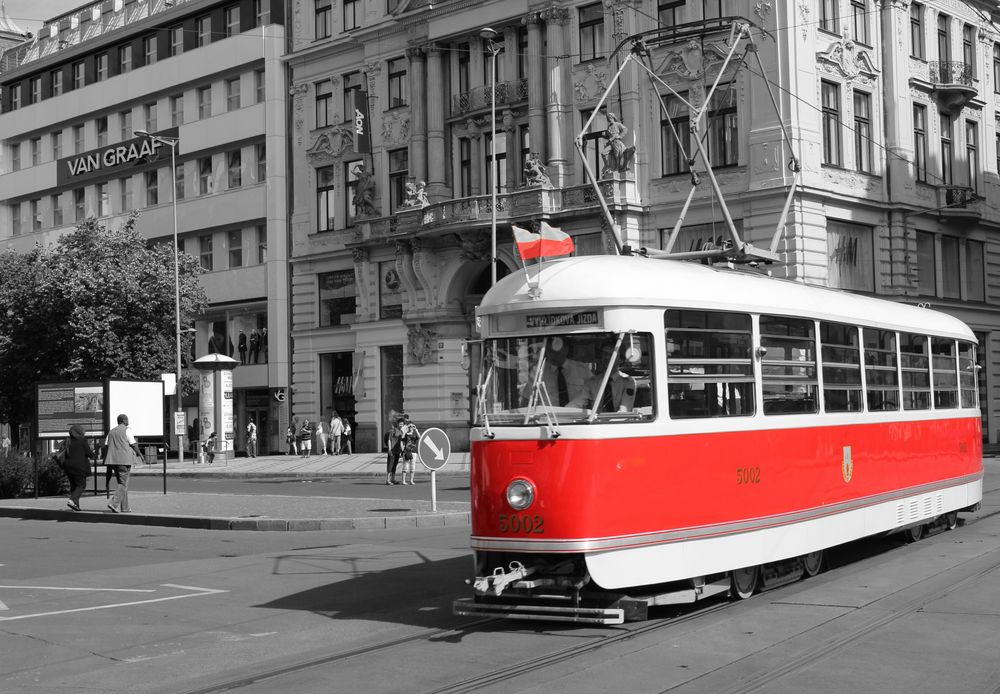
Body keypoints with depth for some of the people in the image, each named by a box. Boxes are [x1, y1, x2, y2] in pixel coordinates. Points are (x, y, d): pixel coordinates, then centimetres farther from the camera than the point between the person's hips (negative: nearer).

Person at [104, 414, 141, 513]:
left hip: (114, 460, 7)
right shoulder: (127, 430, -4)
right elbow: (133, 444, -6)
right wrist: (139, 454, 8)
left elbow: (106, 445, 11)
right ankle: (114, 503, -20)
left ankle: (124, 507, 14)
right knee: (123, 484, -5)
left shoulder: (111, 431, 16)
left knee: (122, 483, 14)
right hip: (125, 459, -7)